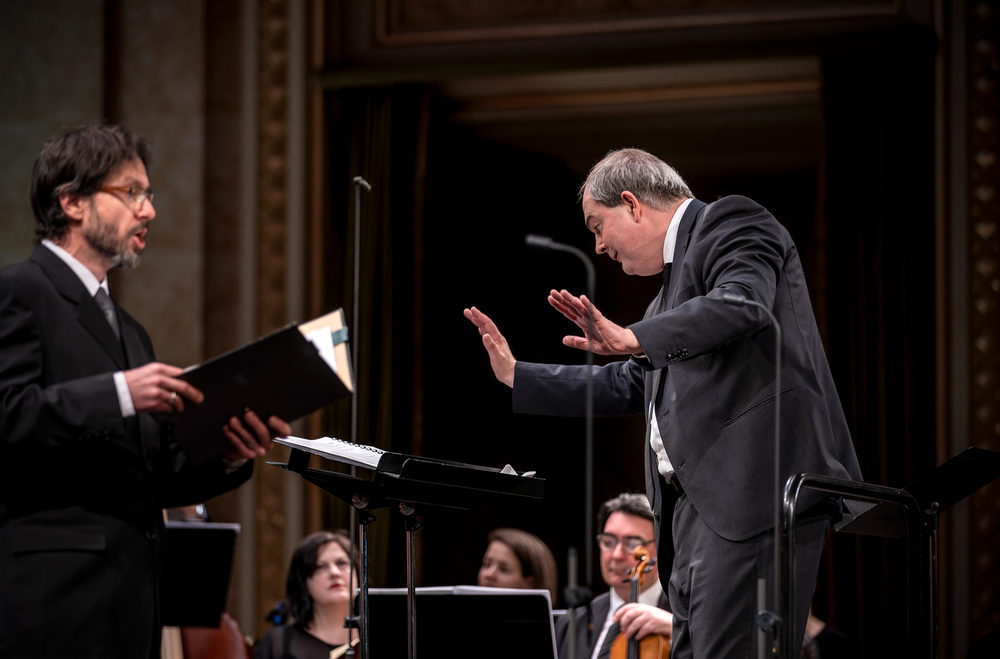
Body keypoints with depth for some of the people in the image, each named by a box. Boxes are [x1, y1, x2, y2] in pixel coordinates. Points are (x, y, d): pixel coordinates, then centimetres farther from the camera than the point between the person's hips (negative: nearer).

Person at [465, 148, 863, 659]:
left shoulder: (731, 224, 0)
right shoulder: (679, 271, 30)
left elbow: (743, 304, -22)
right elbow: (630, 386, 34)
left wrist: (631, 338, -28)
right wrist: (514, 375, 32)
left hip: (755, 486, -10)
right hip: (698, 499, 10)